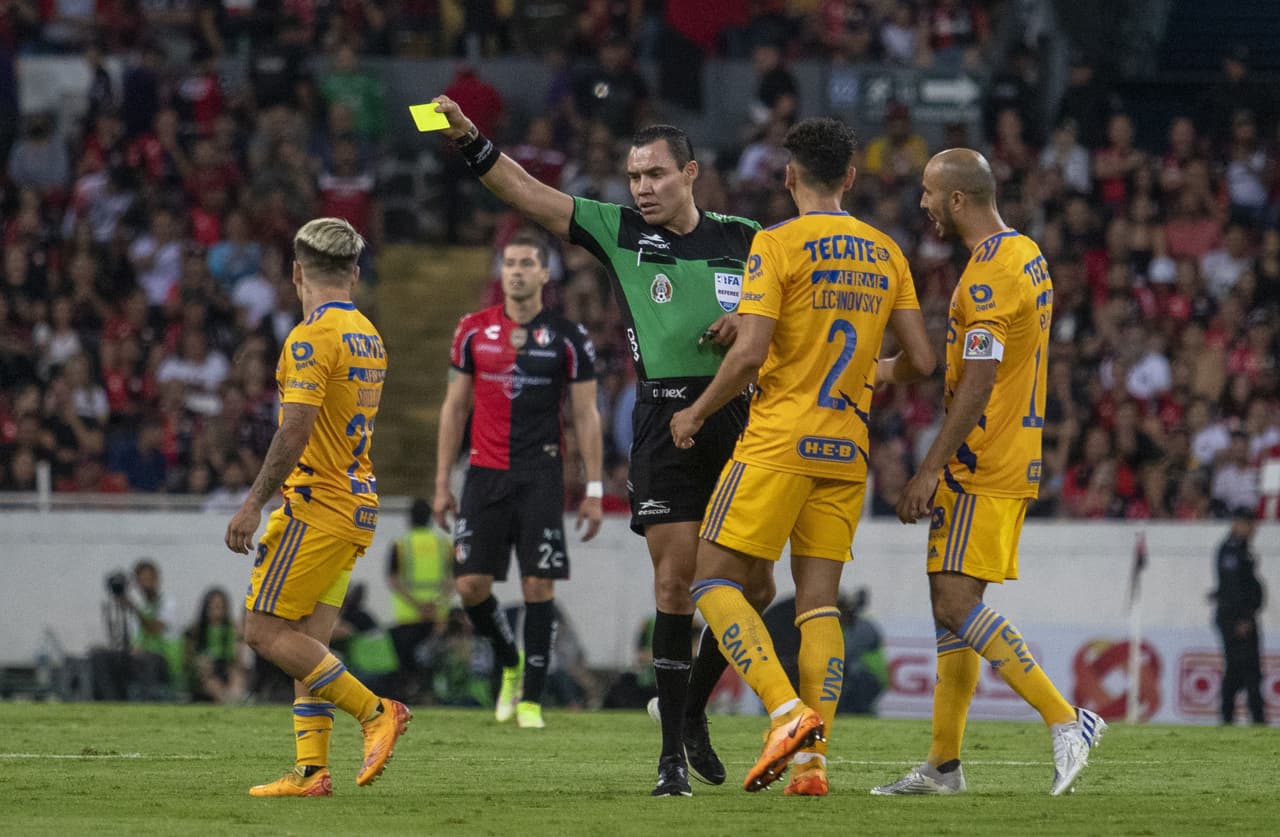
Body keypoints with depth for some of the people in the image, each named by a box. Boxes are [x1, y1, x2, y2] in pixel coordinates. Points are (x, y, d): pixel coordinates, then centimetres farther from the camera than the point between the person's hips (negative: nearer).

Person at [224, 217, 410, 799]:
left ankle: (374, 711, -11)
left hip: (315, 505, -9)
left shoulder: (312, 337, -13)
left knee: (265, 631, -7)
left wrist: (254, 502, -17)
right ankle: (311, 770, 1)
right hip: (356, 507, 9)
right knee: (309, 641, 7)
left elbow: (296, 431, -21)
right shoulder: (369, 337, 14)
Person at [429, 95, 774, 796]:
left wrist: (752, 324, -5)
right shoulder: (618, 231, 4)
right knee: (676, 581, -9)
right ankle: (673, 751, -5)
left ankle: (692, 711, 26)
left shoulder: (743, 239, 8)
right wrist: (468, 139, -17)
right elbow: (527, 194, -4)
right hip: (665, 417, -2)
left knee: (755, 585, 4)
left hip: (738, 416, 2)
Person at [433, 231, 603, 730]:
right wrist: (442, 483, 8)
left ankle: (530, 699, 1)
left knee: (539, 585, -7)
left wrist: (594, 491, -2)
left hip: (541, 477, -2)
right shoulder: (474, 331, 6)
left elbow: (586, 416, 2)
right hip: (485, 474, 2)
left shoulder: (567, 337, 0)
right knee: (471, 584, -5)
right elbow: (455, 408, 12)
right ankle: (511, 664, 22)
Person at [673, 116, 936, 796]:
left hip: (779, 441, -6)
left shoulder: (778, 243, -8)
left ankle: (787, 711, -18)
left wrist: (696, 412, -1)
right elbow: (921, 361, 10)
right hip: (846, 450, 6)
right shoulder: (885, 254, 9)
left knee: (716, 581, 0)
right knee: (819, 602, 7)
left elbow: (750, 352, -16)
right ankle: (813, 756, -3)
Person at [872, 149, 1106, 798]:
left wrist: (930, 470, -21)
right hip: (1012, 462, 10)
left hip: (981, 470, -10)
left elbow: (978, 385, -22)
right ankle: (943, 764, 11)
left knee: (956, 604, -14)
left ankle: (1066, 720, -14)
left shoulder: (989, 274, -17)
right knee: (952, 606, 10)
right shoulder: (1026, 256, 15)